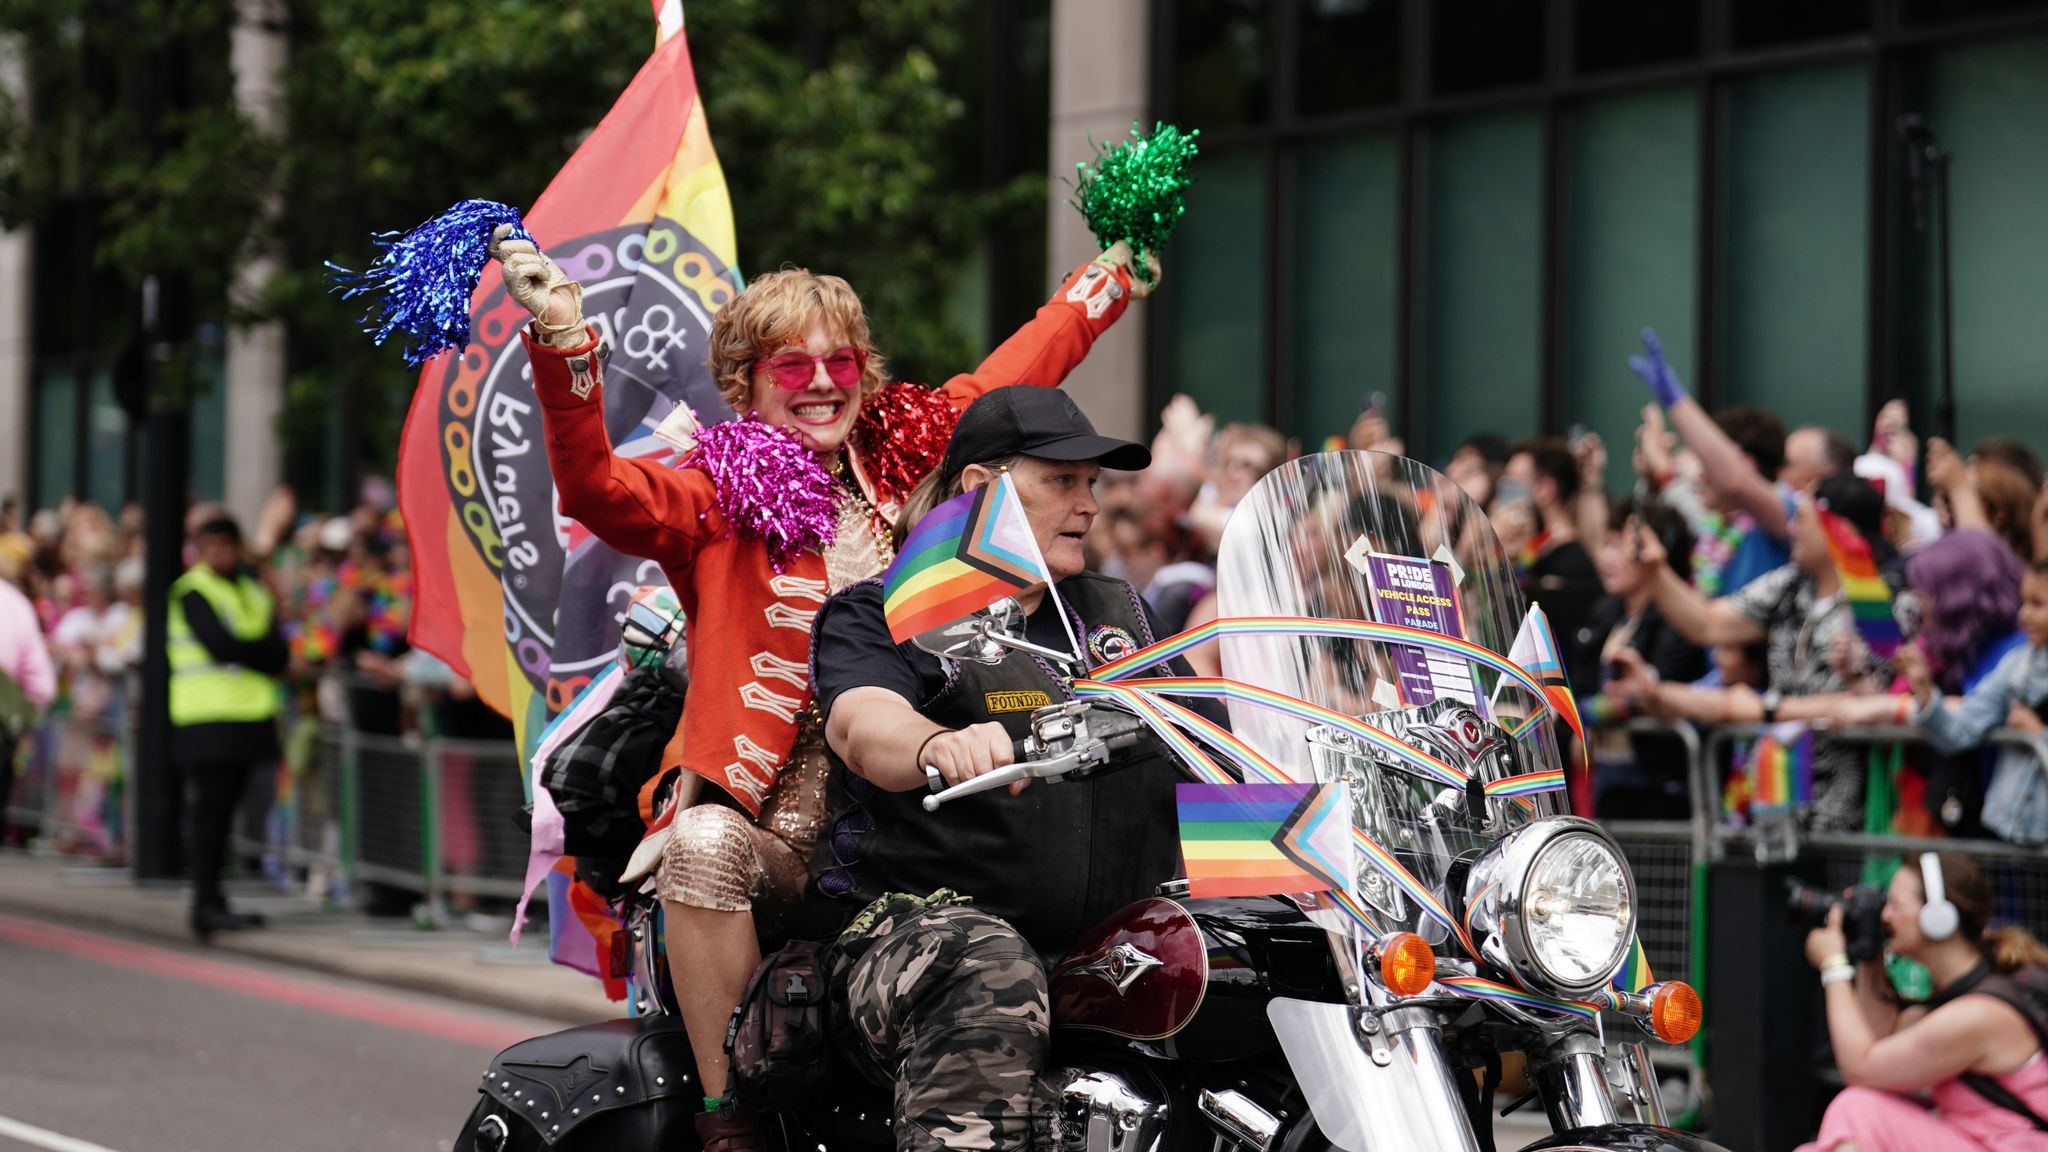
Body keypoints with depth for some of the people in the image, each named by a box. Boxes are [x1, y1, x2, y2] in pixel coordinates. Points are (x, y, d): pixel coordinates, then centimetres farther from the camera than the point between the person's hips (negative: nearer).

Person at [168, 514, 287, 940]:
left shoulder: (253, 592, 18)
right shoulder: (192, 592, -3)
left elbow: (278, 655, 8)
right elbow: (221, 645, -16)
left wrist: (247, 651, -10)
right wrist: (262, 652, -3)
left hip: (249, 714, 6)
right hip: (207, 717, -6)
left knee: (222, 808, 9)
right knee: (211, 806, -10)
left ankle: (209, 902, 14)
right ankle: (207, 902, -10)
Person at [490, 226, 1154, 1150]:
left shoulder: (901, 459, 15)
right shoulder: (714, 497, 3)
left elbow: (1013, 374, 26)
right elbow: (593, 488, -15)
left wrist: (1121, 262, 34)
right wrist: (563, 340, -27)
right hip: (766, 811, -4)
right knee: (707, 846, -35)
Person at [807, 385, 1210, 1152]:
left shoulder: (1120, 614, 26)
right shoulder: (882, 614, 5)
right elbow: (862, 723, -17)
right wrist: (941, 747, -41)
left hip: (1124, 939, 5)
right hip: (925, 920, -5)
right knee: (986, 986, -41)